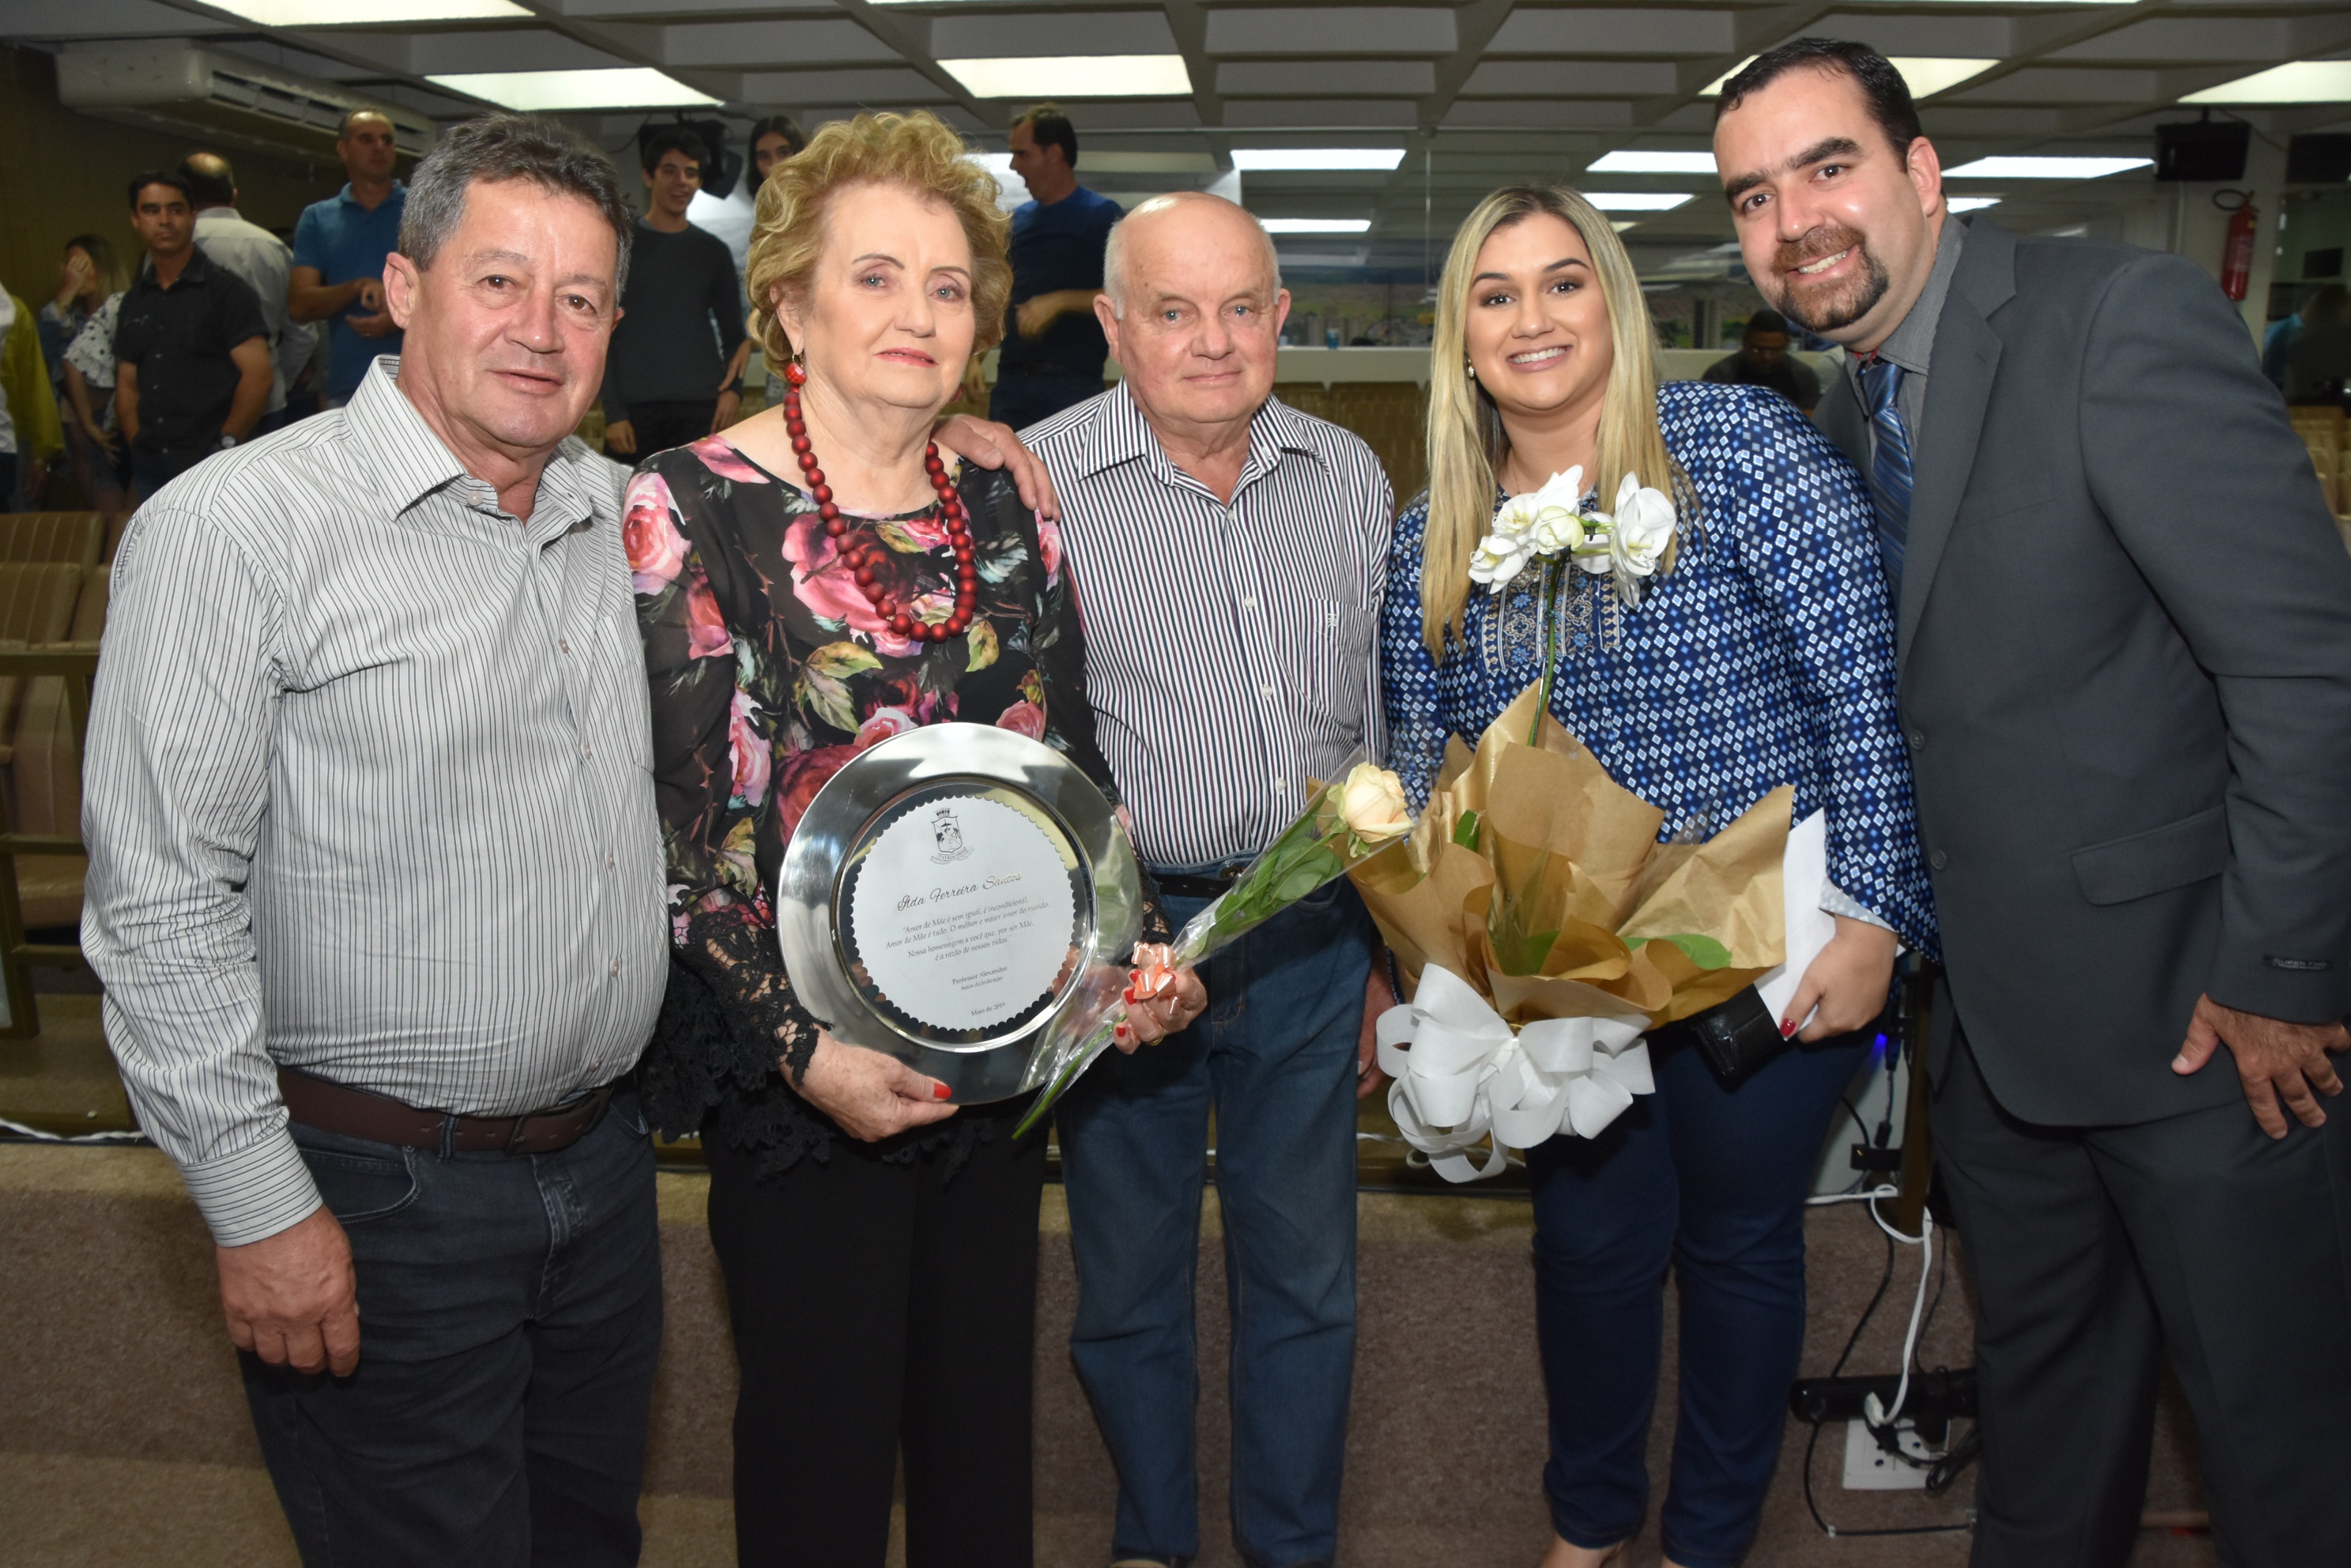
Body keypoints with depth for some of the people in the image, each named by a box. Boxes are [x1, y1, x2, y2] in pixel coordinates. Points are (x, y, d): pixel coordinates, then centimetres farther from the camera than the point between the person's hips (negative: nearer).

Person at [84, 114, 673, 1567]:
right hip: (378, 1198, -6)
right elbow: (164, 903, -15)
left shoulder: (625, 516, 5)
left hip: (605, 1160, 6)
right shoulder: (235, 528, -14)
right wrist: (259, 1206, -15)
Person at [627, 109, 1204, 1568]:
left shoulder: (1006, 507, 5)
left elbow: (1072, 757, 10)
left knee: (986, 1406, 18)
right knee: (826, 1432, 9)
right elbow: (675, 819, -13)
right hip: (804, 1073, -4)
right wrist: (802, 1044, -21)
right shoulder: (692, 506, -10)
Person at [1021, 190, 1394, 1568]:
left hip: (1311, 935, 3)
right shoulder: (1036, 483, -9)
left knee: (1307, 1280, 16)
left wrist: (1383, 949, 13)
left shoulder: (1349, 477, 4)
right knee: (1129, 1283, 14)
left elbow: (1381, 722, 12)